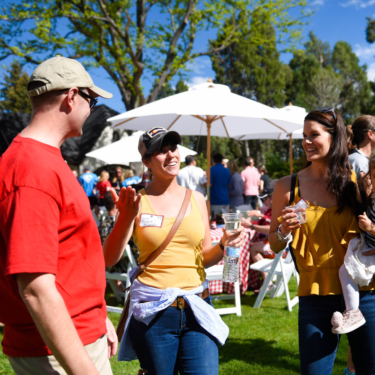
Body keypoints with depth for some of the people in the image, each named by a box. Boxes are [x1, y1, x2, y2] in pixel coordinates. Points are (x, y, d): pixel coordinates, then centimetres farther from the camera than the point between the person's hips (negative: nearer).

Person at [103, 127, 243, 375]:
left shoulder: (196, 199, 9)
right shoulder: (138, 201, -2)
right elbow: (109, 259, -10)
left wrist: (224, 245, -5)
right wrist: (126, 218, -22)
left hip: (197, 308, 3)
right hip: (153, 311, -2)